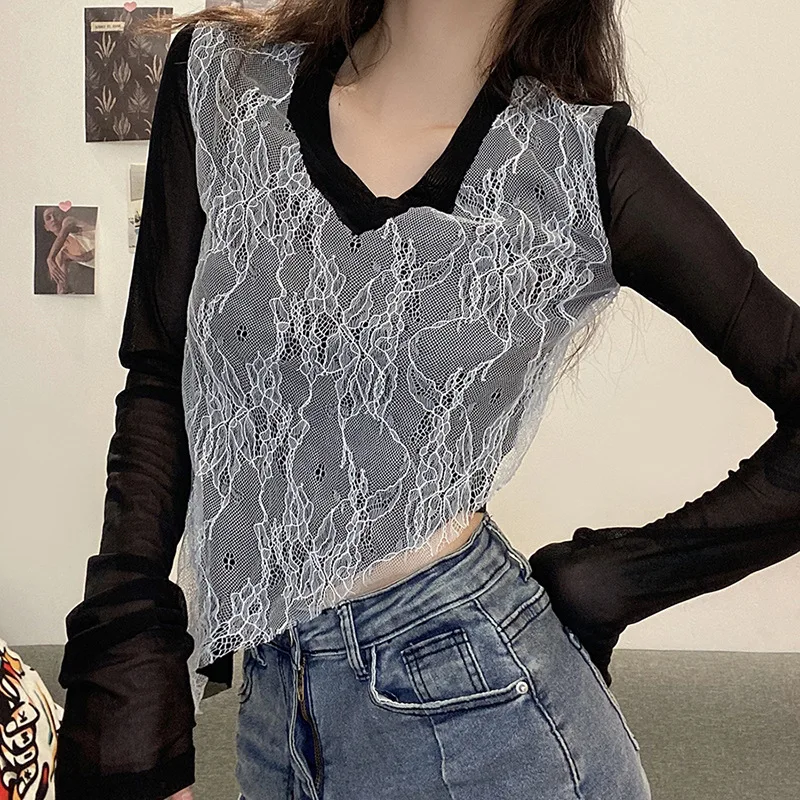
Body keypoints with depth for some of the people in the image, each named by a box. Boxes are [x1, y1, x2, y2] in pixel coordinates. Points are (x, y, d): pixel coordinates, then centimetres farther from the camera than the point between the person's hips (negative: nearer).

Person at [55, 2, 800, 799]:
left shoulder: (586, 162, -10)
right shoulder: (219, 80, -2)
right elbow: (157, 388, -1)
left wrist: (610, 583, -8)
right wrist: (124, 689, -5)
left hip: (480, 707, -2)